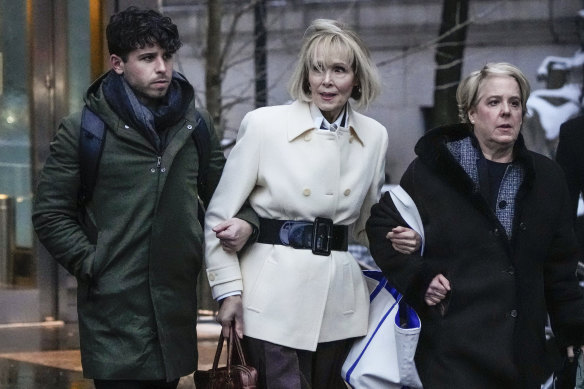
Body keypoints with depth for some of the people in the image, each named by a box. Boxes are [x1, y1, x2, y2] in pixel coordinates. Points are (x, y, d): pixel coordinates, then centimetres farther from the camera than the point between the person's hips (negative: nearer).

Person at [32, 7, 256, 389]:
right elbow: (51, 214, 2)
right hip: (115, 313, -4)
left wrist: (245, 220, 0)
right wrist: (91, 264, -7)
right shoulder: (82, 130, -1)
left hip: (177, 310, 4)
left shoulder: (196, 125, 11)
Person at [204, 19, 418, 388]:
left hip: (340, 306, 4)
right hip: (275, 303, -4)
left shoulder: (375, 136, 7)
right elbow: (220, 217, -1)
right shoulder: (264, 125, -5)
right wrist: (228, 289, -6)